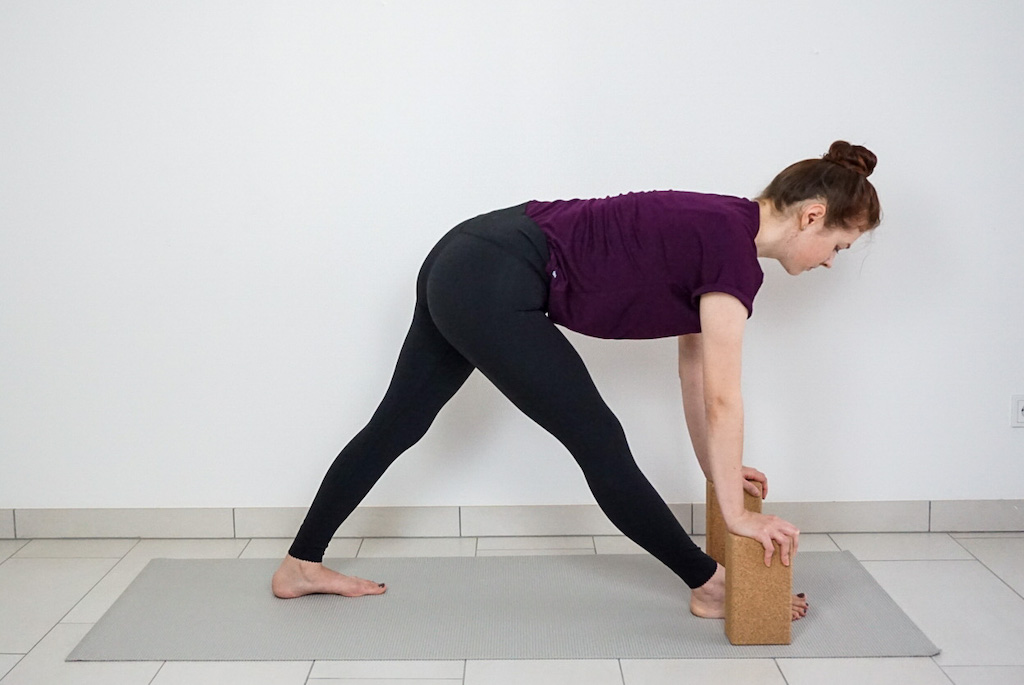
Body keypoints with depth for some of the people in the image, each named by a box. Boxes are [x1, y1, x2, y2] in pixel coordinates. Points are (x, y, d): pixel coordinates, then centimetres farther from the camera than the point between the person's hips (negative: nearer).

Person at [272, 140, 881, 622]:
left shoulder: (717, 228, 13)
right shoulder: (734, 248, -12)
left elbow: (694, 365, 20)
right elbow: (722, 397, -13)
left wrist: (716, 467, 25)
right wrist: (736, 513, -7)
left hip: (462, 263, 10)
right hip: (491, 288, -10)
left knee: (398, 422, 17)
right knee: (600, 444, -1)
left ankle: (301, 566, 31)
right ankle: (713, 588, 13)